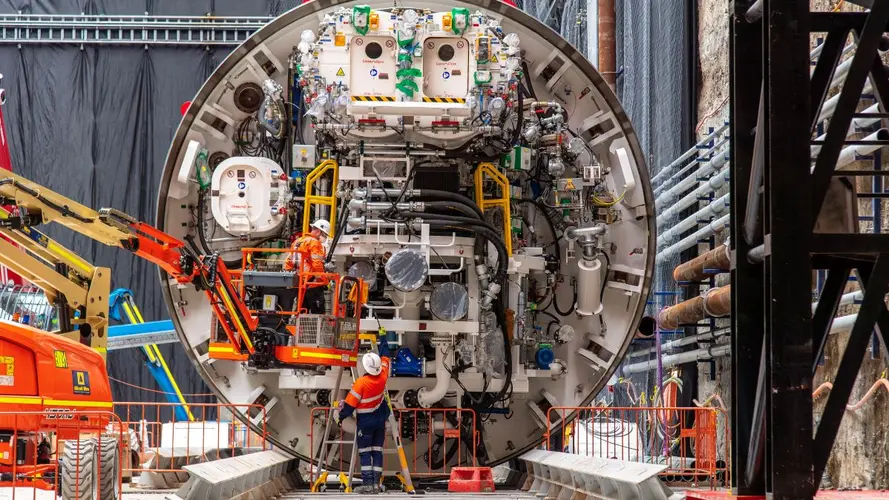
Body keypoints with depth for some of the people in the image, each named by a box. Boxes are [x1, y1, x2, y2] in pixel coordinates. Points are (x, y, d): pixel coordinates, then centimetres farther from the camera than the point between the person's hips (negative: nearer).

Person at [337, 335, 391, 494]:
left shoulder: (361, 382, -22)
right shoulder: (383, 376, -8)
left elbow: (350, 403, -15)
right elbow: (385, 357, 9)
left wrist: (341, 417, 0)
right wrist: (383, 339, 22)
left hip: (365, 422, -5)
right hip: (380, 421, 5)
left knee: (365, 453, -1)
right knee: (377, 451, 7)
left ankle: (367, 484, -7)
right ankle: (376, 484, 3)